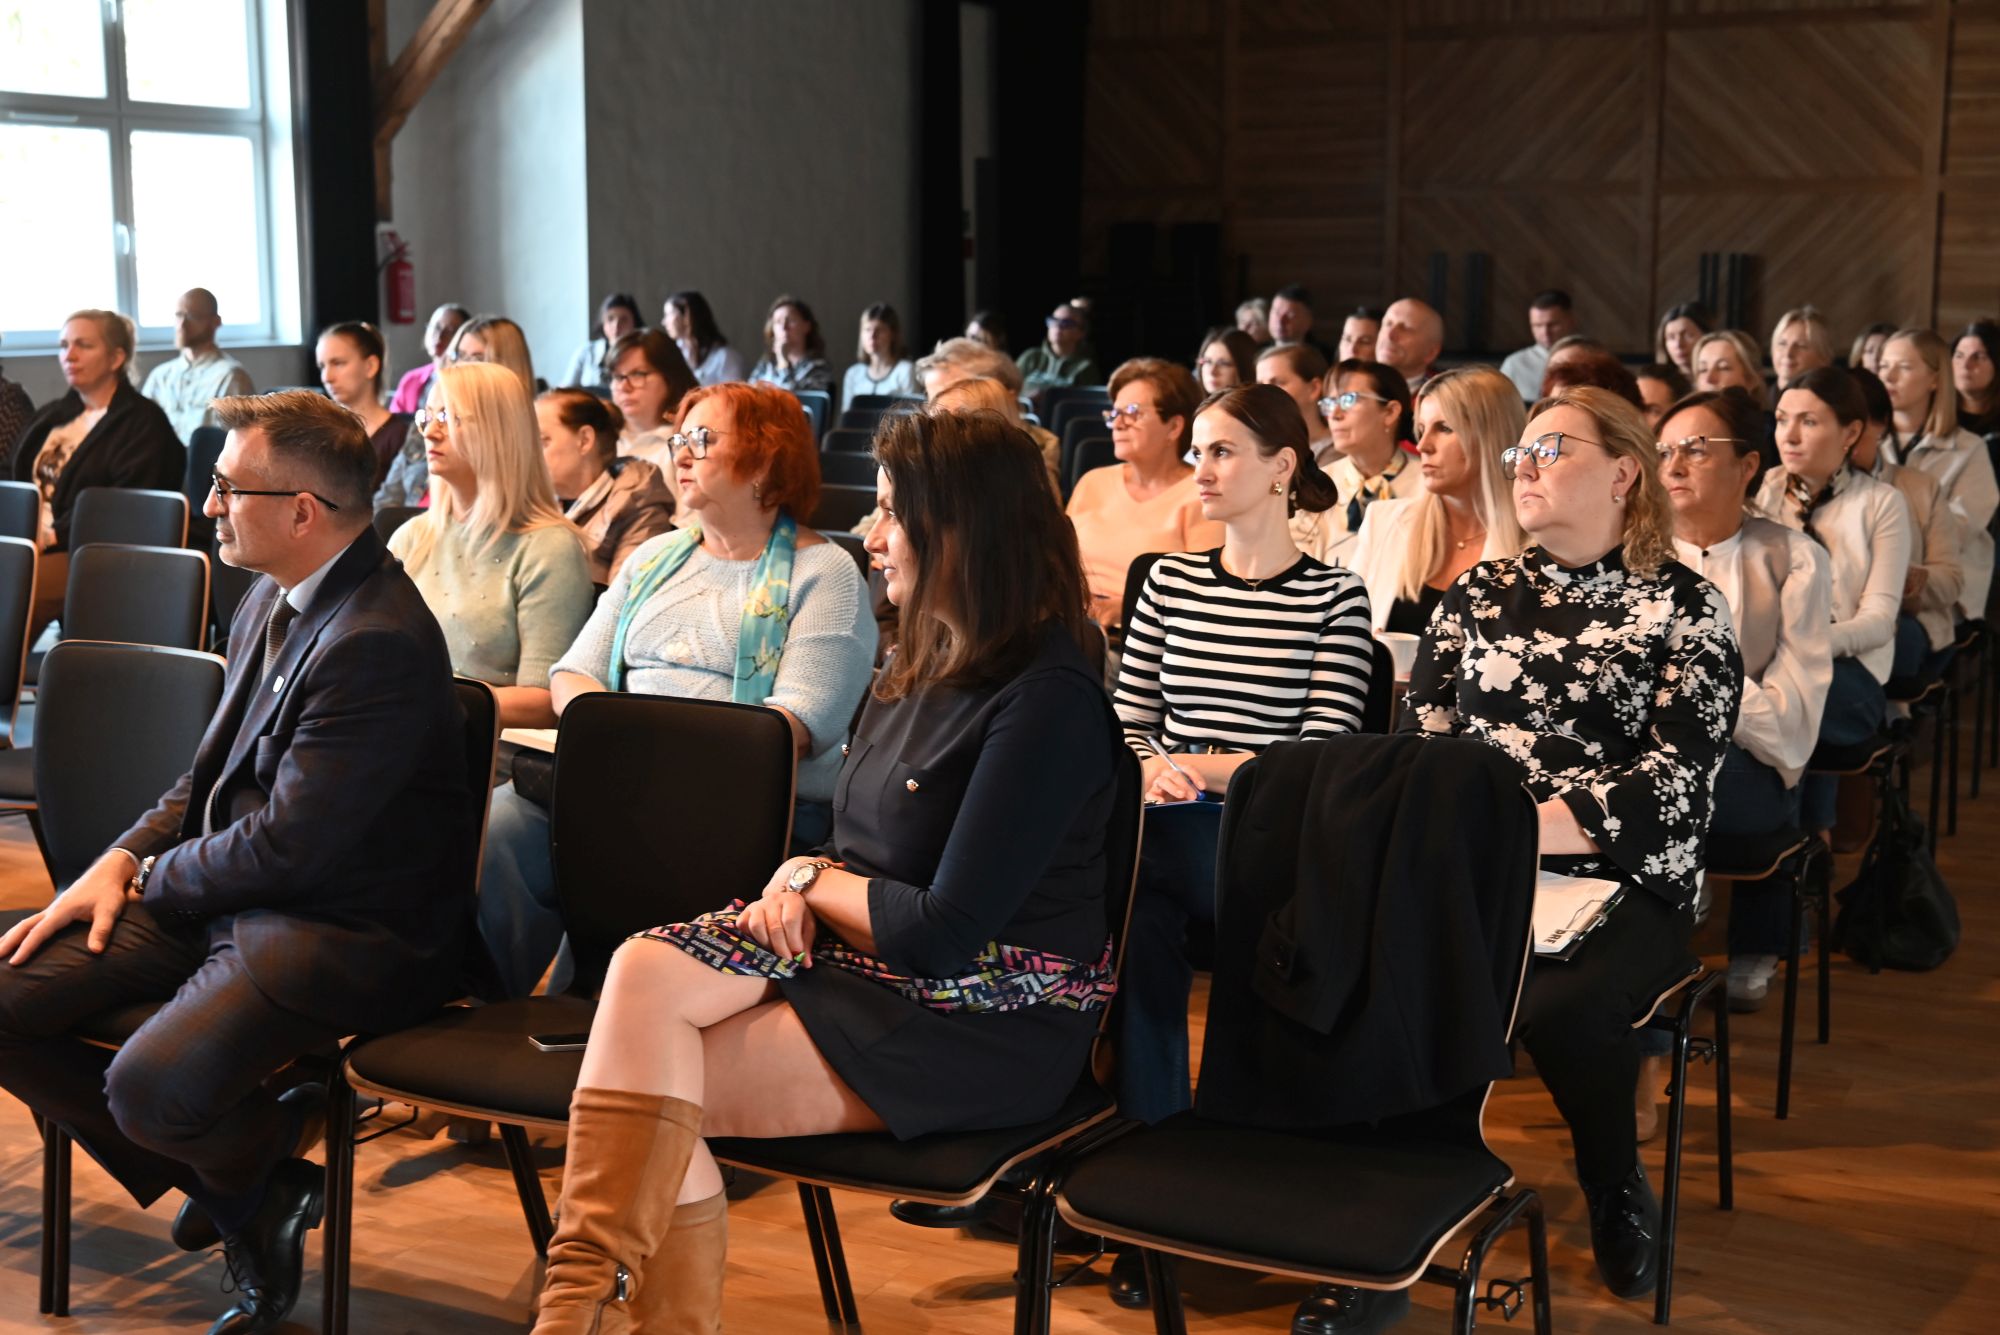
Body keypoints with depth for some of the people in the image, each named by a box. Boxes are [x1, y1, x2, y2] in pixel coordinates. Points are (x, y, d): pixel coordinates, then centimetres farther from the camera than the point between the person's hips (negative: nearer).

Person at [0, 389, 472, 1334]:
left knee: (152, 1088, -31)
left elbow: (286, 847, -22)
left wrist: (153, 876, -6)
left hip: (342, 930, -10)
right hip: (218, 895, 10)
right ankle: (229, 1186, 11)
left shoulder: (380, 644, -23)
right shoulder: (272, 600, 9)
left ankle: (267, 1169, 7)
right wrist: (121, 860, 3)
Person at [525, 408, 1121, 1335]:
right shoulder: (924, 669, 13)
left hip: (980, 1024, -8)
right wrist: (804, 885, -5)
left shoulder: (1049, 703, -17)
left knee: (652, 1090, -19)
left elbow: (944, 934, -19)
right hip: (855, 955, 8)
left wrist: (812, 878, -4)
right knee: (643, 973, -18)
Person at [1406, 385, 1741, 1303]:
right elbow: (1421, 735, 10)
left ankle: (1617, 1191, -3)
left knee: (1557, 1002, -34)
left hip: (1622, 884, -3)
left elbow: (1677, 776, -10)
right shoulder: (1478, 593, 14)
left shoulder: (1685, 606, 1)